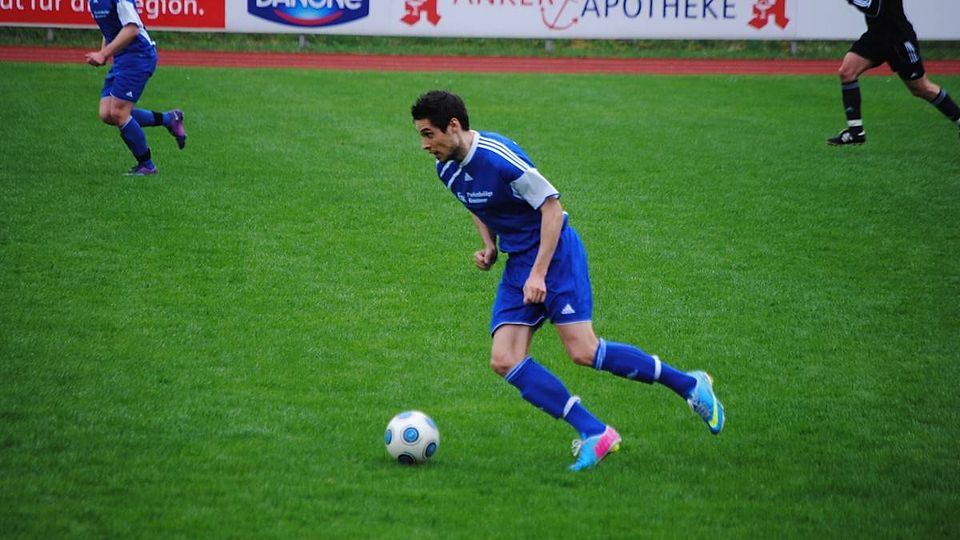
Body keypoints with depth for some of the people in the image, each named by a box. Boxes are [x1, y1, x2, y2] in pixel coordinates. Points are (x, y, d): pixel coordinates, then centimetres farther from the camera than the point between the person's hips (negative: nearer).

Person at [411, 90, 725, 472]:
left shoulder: (499, 156, -22)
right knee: (504, 361, -9)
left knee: (583, 352, -16)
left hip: (555, 252, -8)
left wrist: (539, 274, -22)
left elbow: (552, 206, -19)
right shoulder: (447, 170, 4)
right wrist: (489, 247, 5)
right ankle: (595, 434, -9)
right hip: (516, 262, 8)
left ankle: (689, 384, 1)